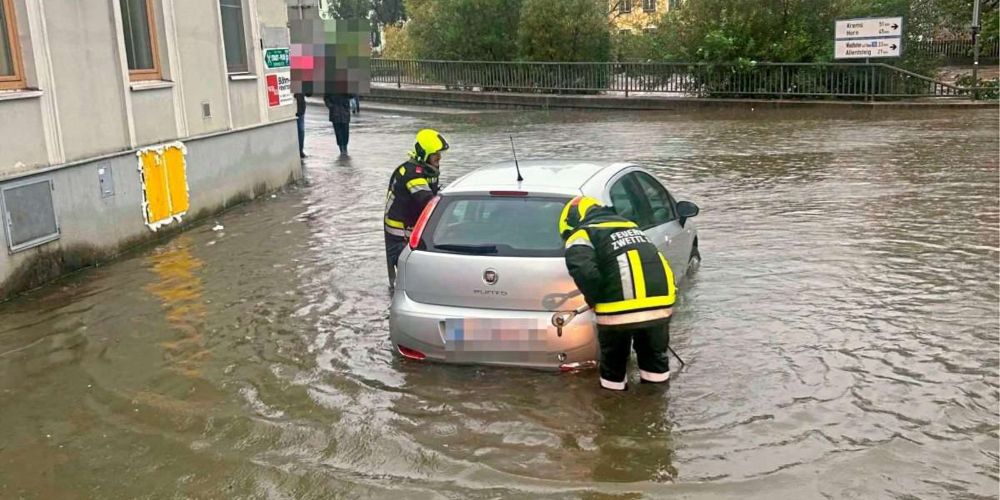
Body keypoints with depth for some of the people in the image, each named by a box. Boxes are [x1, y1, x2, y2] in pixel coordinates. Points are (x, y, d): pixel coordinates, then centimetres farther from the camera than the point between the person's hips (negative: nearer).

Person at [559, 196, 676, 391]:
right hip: (661, 303, 6)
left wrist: (595, 301, -1)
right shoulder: (629, 225, 27)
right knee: (655, 358, 25)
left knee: (614, 363, 17)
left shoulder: (582, 234, 3)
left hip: (619, 309, -6)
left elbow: (584, 271, -17)